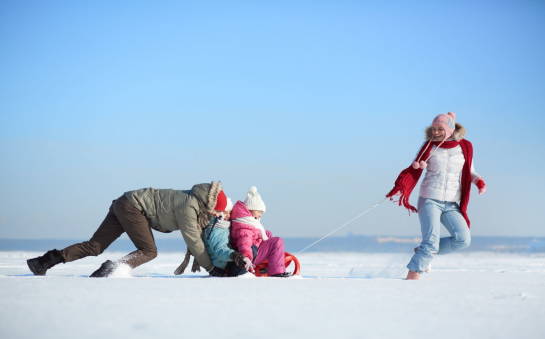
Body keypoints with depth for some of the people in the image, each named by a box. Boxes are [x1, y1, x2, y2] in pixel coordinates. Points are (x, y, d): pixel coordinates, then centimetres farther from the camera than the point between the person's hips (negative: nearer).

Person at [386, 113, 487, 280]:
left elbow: (469, 172, 17)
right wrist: (401, 186, -16)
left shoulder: (465, 147, 6)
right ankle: (412, 276, -13)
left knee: (463, 239, -14)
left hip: (452, 204, 3)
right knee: (431, 241, -17)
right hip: (430, 199, -3)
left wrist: (479, 181, -5)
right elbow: (414, 171, 1)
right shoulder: (430, 146, 2)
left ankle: (423, 252, 5)